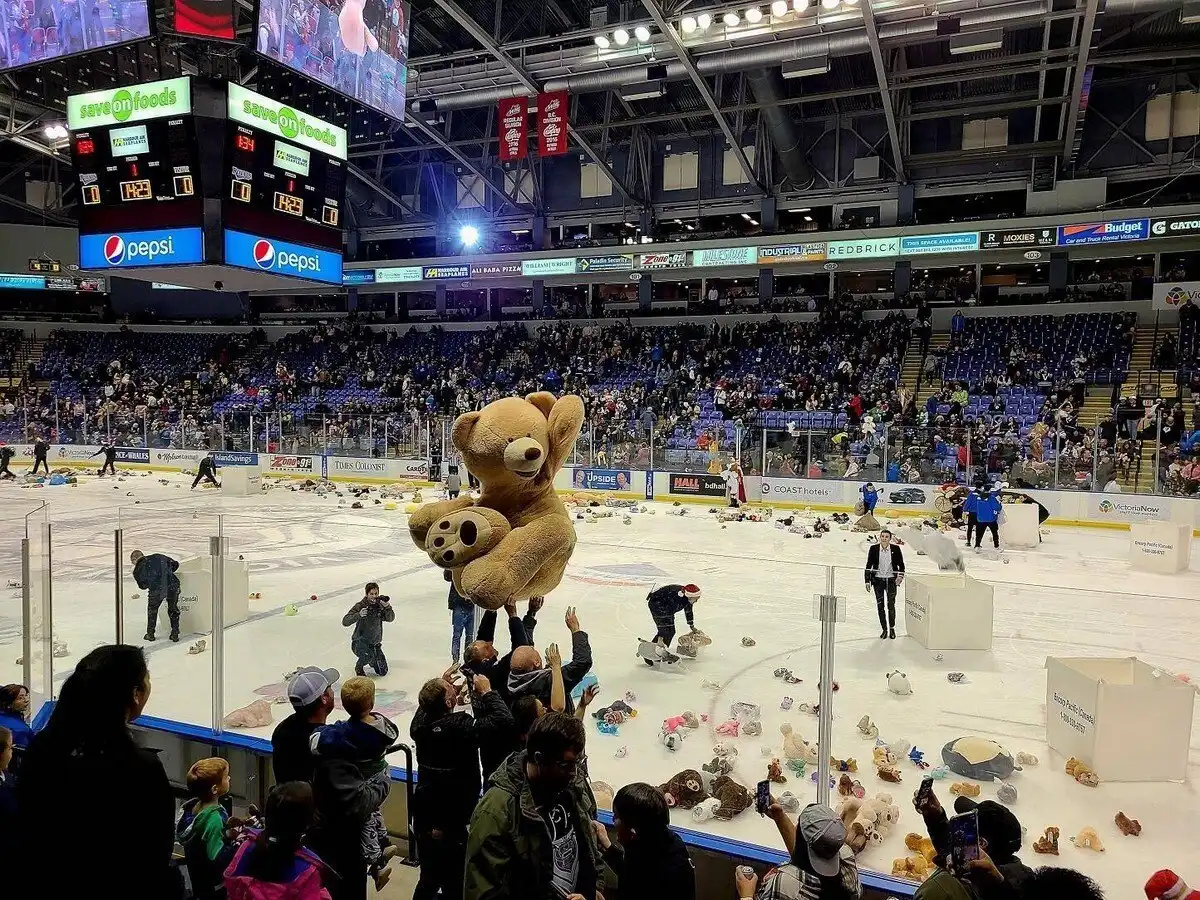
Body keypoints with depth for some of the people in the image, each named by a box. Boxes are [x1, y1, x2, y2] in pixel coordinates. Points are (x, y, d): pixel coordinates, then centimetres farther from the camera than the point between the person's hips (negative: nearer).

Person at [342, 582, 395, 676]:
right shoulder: (360, 606, -16)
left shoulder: (380, 605, -5)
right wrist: (359, 615, -39)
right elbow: (345, 621, -23)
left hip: (375, 643, 4)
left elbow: (391, 618, -14)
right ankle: (359, 666, 0)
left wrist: (387, 607, -32)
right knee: (368, 655, -35)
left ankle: (372, 661, 36)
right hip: (360, 642, -4)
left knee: (382, 672, 4)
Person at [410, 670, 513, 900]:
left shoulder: (420, 724, -8)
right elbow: (504, 721, -29)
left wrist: (441, 683, 14)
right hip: (451, 827, -6)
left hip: (424, 820, 7)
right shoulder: (460, 726, -28)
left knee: (428, 881, 25)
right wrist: (486, 691, -17)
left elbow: (425, 705, 17)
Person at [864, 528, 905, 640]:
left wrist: (900, 575, -12)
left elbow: (901, 564, 5)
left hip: (891, 580, -1)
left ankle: (892, 628, 17)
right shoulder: (874, 549, -5)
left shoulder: (896, 549, -5)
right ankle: (884, 629, 18)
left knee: (891, 605, -2)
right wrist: (867, 581, -2)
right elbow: (869, 566, 1)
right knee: (880, 605, 5)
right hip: (878, 580, 1)